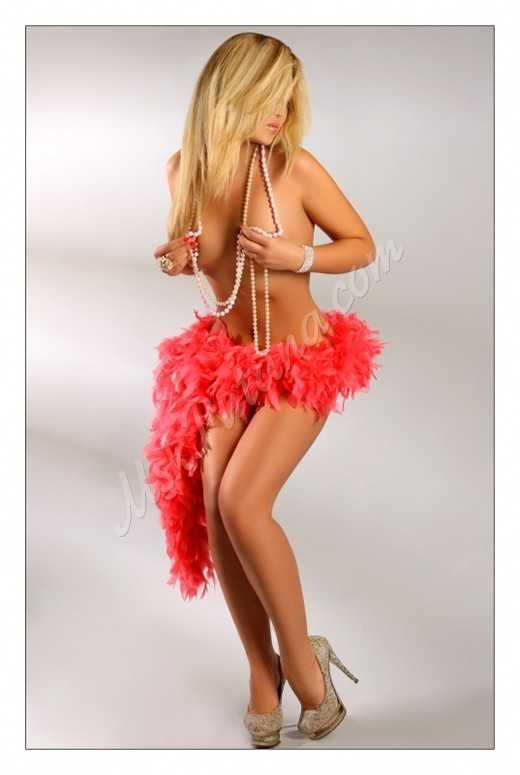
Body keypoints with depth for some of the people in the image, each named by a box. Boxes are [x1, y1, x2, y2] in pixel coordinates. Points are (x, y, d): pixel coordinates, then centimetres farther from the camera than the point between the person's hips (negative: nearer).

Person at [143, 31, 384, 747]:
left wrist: (297, 257, -21)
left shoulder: (295, 166, -12)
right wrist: (178, 258, -7)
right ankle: (263, 675, 14)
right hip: (224, 358, 4)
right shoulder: (186, 169, -2)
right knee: (211, 510, -5)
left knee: (241, 502, -19)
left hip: (302, 362, -4)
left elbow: (362, 245, -3)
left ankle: (302, 657, 6)